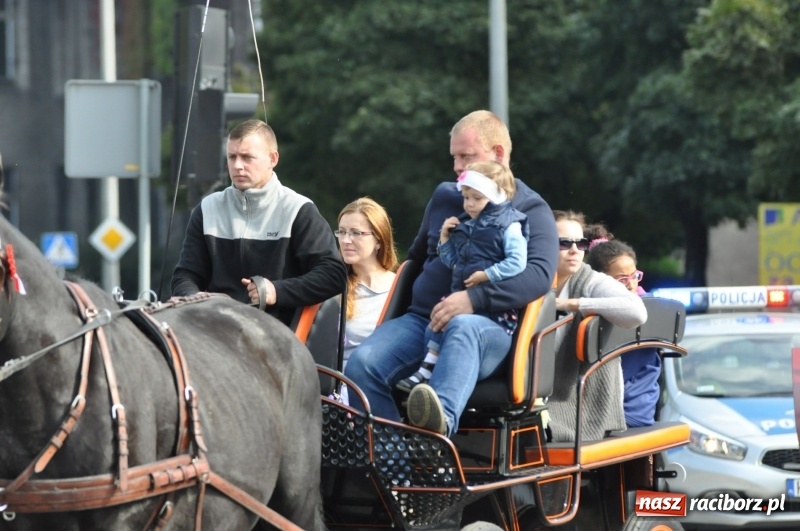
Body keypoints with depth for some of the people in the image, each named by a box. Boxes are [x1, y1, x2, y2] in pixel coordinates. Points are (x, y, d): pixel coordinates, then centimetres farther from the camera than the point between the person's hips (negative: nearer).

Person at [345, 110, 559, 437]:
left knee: (463, 328, -43)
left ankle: (443, 418, -70)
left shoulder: (531, 210, 6)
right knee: (362, 364, -25)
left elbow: (539, 274, -13)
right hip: (422, 319, 5)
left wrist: (475, 299, -26)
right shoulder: (444, 197, 22)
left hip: (490, 327, -5)